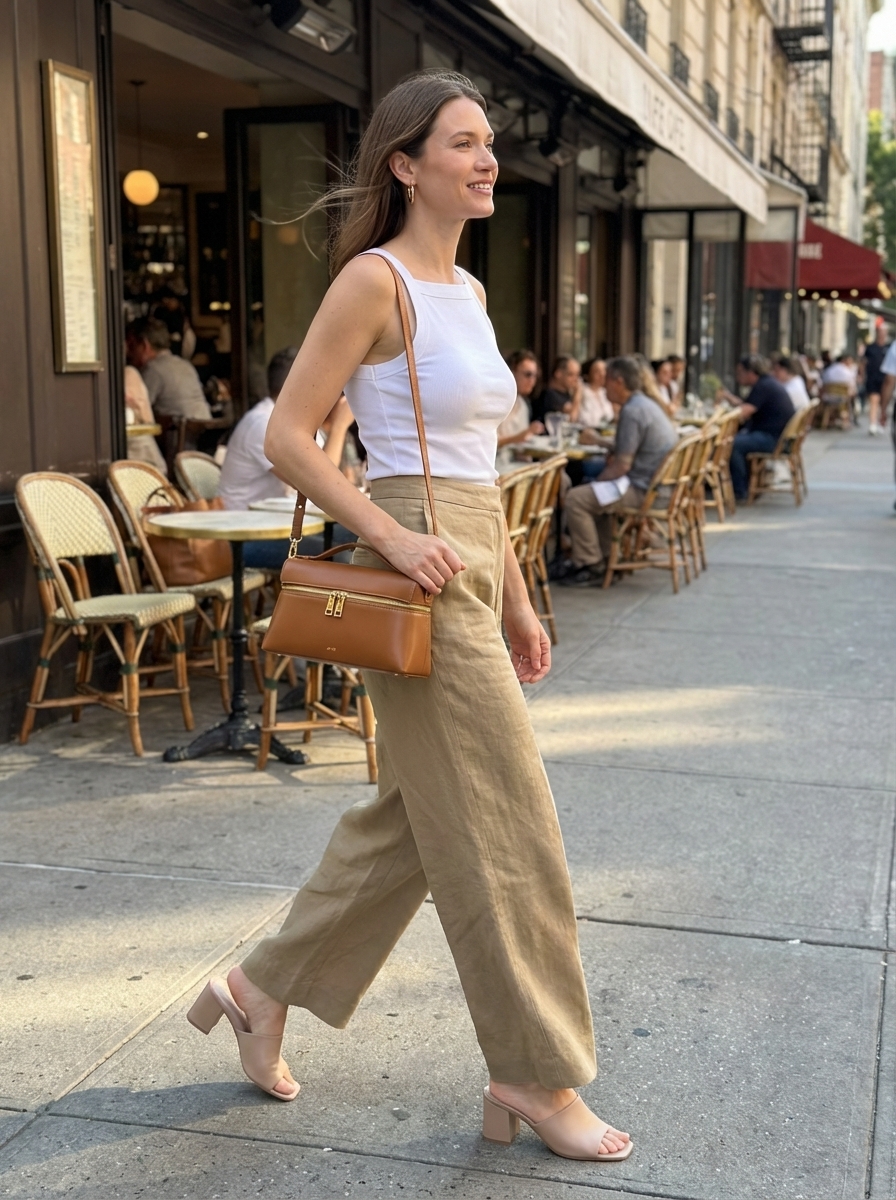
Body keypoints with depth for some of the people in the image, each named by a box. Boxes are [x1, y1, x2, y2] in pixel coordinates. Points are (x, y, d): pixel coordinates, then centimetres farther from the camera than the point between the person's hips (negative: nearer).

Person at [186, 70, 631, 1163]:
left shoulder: (464, 288, 16)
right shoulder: (374, 279, -10)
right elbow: (287, 437, -13)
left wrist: (515, 599, 18)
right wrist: (394, 537, -19)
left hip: (470, 570, 9)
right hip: (418, 579, -9)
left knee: (412, 819, 15)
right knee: (501, 829, -1)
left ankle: (264, 988, 31)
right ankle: (534, 1078, 15)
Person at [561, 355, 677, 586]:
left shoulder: (632, 411, -18)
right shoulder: (646, 404, 14)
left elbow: (622, 465, -20)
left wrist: (599, 479, -5)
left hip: (644, 489, -11)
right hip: (659, 485, 11)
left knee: (576, 498, -14)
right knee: (594, 492, 29)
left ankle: (593, 568, -6)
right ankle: (604, 558, 25)